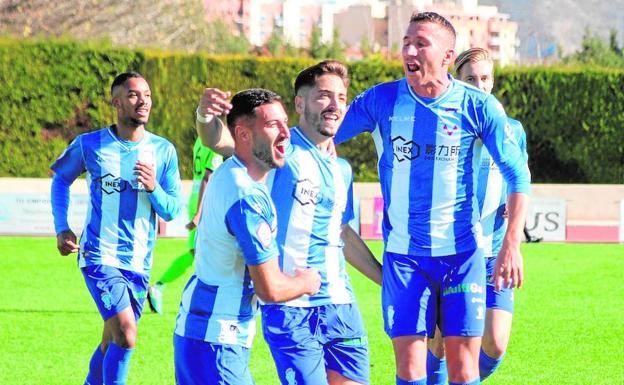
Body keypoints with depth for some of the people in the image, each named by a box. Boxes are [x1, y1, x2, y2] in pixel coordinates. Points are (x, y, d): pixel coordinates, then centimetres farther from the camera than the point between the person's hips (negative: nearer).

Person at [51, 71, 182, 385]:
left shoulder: (163, 151, 1)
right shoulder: (89, 145, -4)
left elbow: (172, 211, 1)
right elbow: (61, 178, 16)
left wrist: (153, 188, -20)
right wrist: (61, 228, 6)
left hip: (139, 264, 4)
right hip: (99, 257, -4)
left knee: (112, 343, 13)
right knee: (125, 336, -20)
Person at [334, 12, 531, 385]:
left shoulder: (478, 107, -5)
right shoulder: (381, 100, -2)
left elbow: (518, 176, -1)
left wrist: (512, 246, -9)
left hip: (462, 253, -1)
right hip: (403, 254, 1)